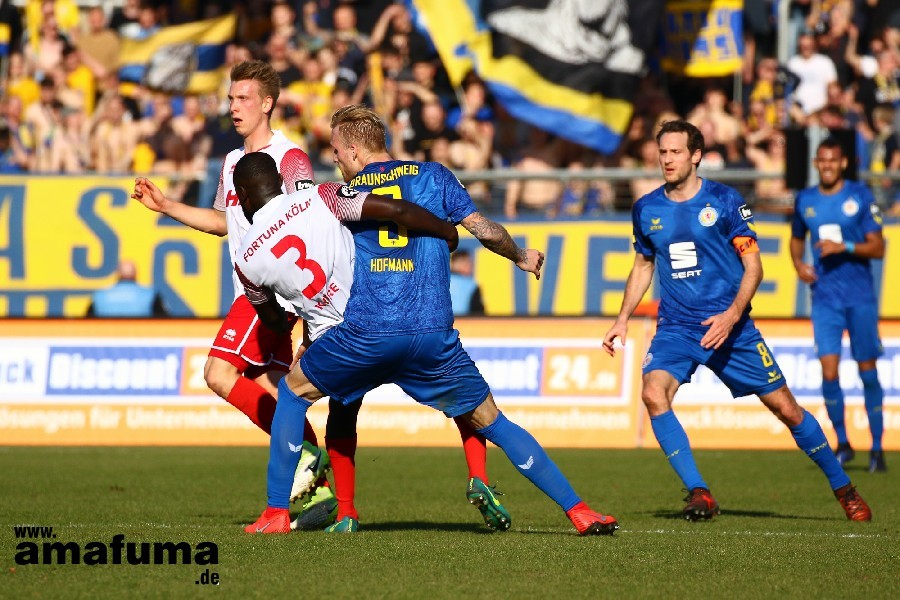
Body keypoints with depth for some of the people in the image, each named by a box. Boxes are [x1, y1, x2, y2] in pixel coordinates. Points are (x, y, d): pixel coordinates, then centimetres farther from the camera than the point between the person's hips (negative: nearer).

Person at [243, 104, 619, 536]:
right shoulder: (433, 177, 13)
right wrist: (520, 256, 27)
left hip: (365, 334, -1)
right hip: (433, 335, 1)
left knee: (294, 391, 21)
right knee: (490, 422, 11)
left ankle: (276, 513, 15)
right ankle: (578, 511, 3)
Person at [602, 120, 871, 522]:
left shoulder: (724, 201, -5)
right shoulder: (646, 210, 5)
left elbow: (752, 265, -5)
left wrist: (733, 315, -20)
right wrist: (622, 320, 11)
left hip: (731, 327, -2)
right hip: (675, 328, 2)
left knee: (784, 406, 1)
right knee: (653, 394, -25)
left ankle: (843, 489, 19)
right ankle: (699, 494, -18)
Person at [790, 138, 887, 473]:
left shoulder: (860, 197, -3)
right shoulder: (805, 201, 7)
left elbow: (878, 247, -4)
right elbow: (797, 239, 24)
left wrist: (845, 247, -19)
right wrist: (799, 264, 4)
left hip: (860, 297, -2)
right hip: (825, 297, 2)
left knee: (867, 372, 2)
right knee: (829, 372, -8)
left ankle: (877, 448, 12)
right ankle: (842, 444, 7)